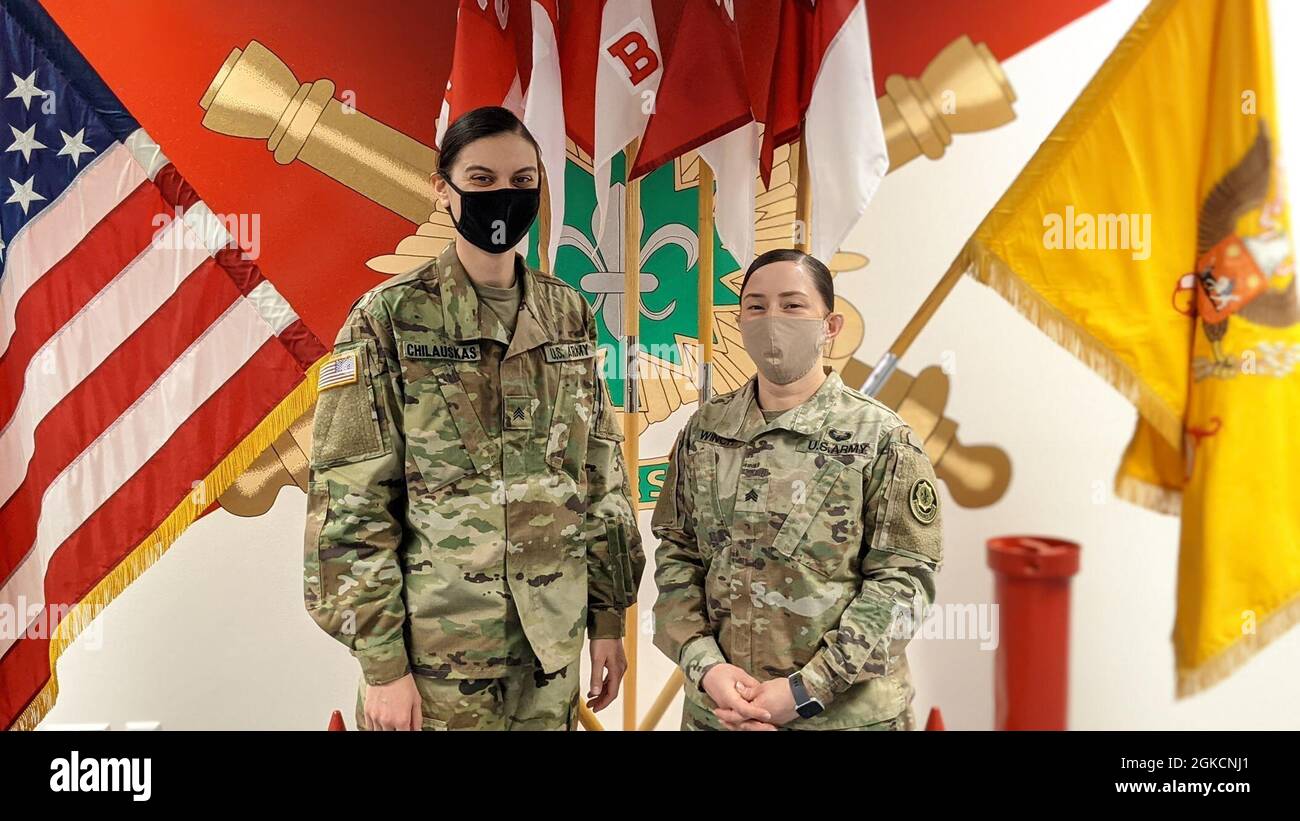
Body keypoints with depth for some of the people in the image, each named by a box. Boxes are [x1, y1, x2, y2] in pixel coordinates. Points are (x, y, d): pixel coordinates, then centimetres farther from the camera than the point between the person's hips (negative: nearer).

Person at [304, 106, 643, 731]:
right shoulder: (389, 319, -8)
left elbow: (603, 475, 7)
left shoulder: (569, 316, 4)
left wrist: (610, 617, 5)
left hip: (553, 643, 4)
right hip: (435, 645, -3)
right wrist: (380, 662, -11)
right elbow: (348, 503, -10)